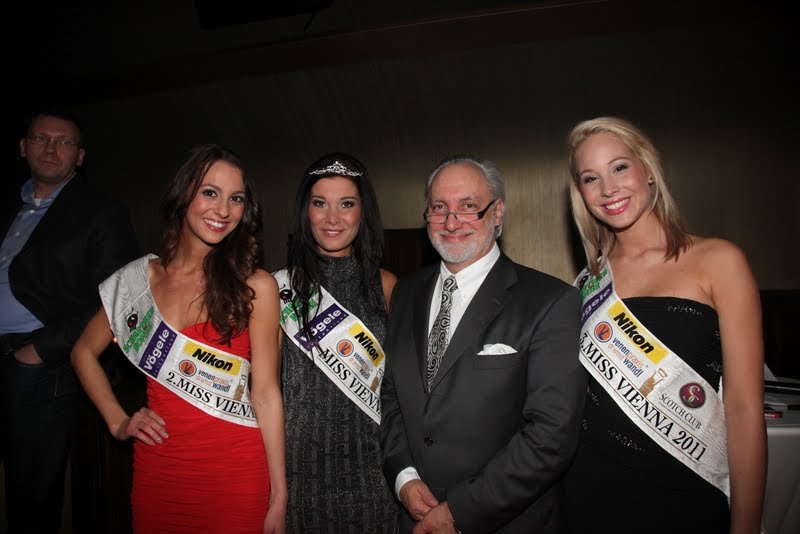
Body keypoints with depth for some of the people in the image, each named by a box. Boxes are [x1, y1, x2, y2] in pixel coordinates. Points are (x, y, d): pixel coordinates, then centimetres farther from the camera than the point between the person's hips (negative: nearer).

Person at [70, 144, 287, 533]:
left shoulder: (256, 286, -8)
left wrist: (278, 498, -8)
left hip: (235, 470, -2)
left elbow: (265, 393, -8)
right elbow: (84, 352, 16)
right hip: (158, 467, 3)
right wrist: (118, 422, 6)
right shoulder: (139, 278, 1)